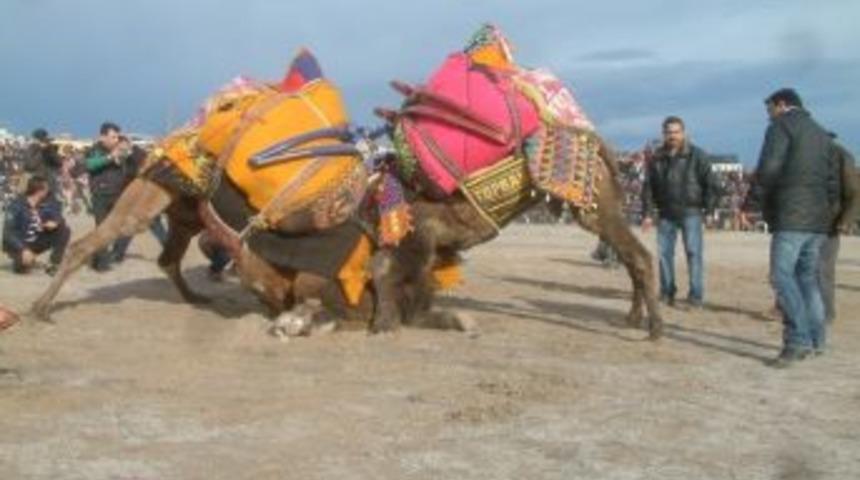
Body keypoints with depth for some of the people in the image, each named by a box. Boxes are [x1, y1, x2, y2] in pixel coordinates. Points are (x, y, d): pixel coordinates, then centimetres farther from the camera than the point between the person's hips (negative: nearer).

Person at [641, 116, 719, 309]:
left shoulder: (697, 155, -3)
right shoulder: (657, 158, 7)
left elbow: (711, 183, -1)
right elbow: (648, 187, 10)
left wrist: (708, 208, -6)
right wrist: (647, 213, 5)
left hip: (690, 213, -4)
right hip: (666, 214, 4)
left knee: (694, 252, -6)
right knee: (664, 252, 5)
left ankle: (696, 295, -1)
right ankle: (667, 292, 16)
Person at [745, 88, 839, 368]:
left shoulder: (781, 126, -1)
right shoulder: (822, 133, 23)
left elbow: (768, 169, -13)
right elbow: (833, 180, 22)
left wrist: (751, 204, -8)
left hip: (791, 217, -8)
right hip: (818, 220, 8)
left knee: (783, 275, -11)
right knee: (808, 277, 13)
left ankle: (798, 340, -20)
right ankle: (816, 340, 15)